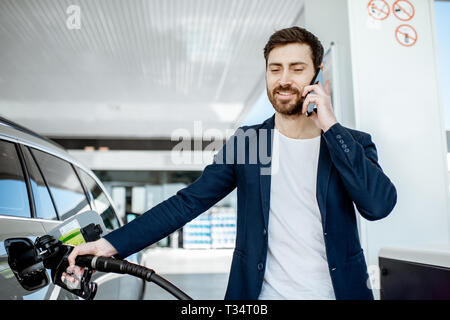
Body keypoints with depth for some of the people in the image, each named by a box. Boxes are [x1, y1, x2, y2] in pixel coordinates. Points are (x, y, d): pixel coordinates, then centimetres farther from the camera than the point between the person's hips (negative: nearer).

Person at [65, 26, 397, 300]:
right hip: (259, 292, 1)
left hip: (339, 289, 0)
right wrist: (110, 244, -14)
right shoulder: (245, 141, -2)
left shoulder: (352, 143, -3)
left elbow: (379, 204, -19)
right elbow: (187, 202, -6)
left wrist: (329, 126, -19)